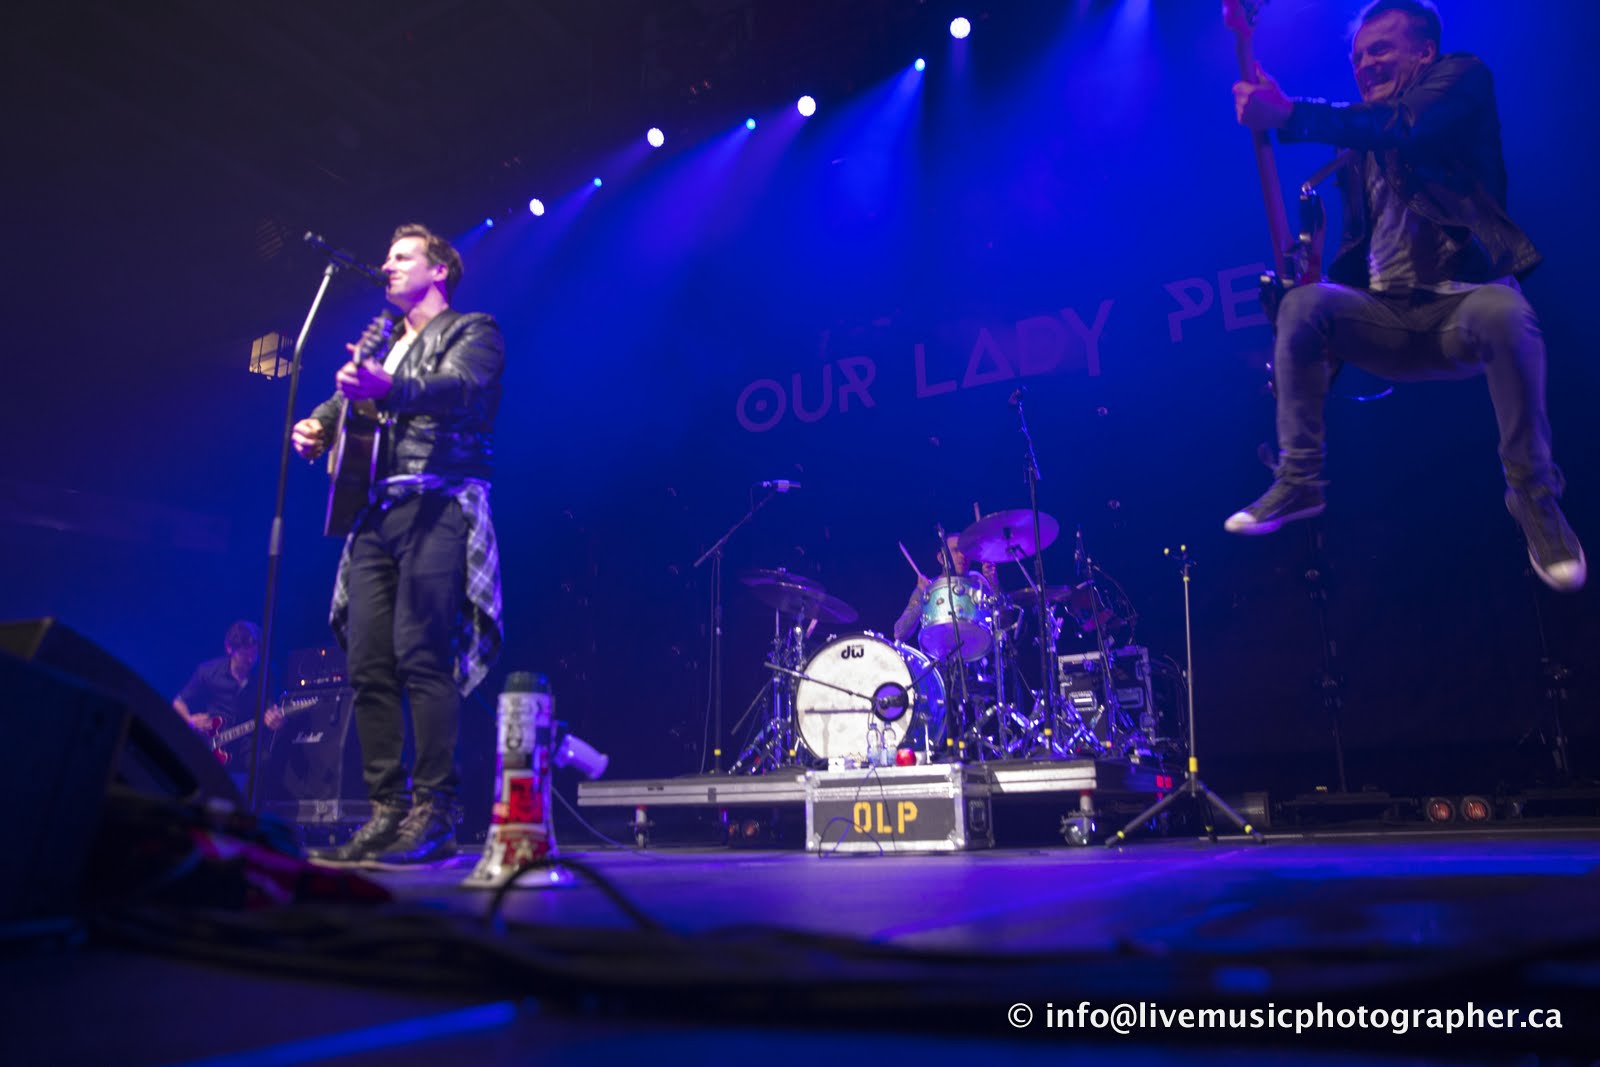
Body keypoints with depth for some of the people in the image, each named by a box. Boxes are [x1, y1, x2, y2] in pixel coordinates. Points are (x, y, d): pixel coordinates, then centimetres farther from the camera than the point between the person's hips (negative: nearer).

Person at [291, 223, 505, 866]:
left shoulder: (473, 332, 6)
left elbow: (459, 389, -14)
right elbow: (344, 398, 25)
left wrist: (389, 390, -33)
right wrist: (314, 427, 1)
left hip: (437, 506, -7)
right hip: (376, 514, 7)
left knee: (422, 657, -15)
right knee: (367, 664, 0)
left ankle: (434, 813, -12)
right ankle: (387, 810, 5)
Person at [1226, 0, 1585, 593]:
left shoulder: (1462, 78, 4)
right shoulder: (1359, 147, 19)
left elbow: (1407, 128, -20)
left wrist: (1289, 115, -24)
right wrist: (1330, 335, 4)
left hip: (1464, 302, -5)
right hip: (1386, 319, 5)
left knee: (1503, 313, -38)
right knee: (1303, 303, -22)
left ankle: (1535, 494, -20)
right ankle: (1298, 482, -16)